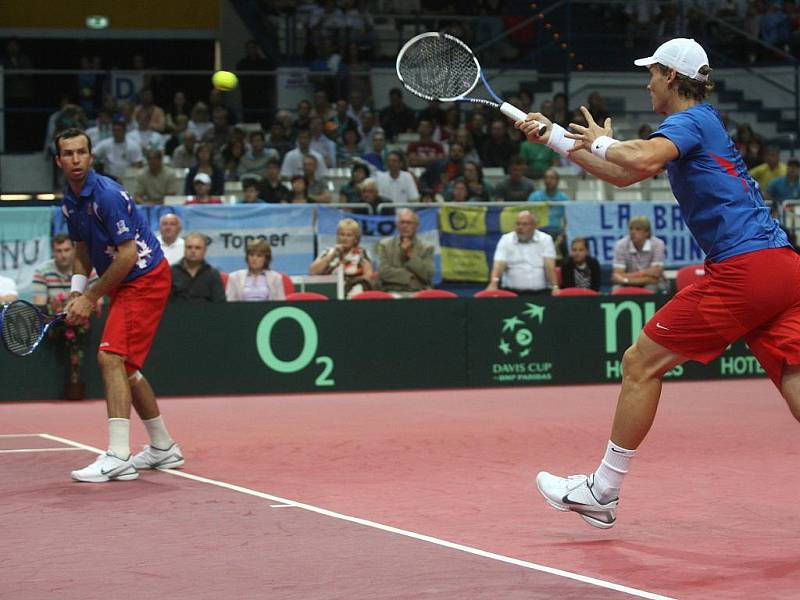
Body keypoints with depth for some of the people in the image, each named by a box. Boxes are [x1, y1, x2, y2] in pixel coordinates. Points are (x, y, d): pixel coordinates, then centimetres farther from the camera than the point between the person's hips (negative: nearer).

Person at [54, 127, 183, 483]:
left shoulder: (108, 195, -22)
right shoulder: (70, 201, 6)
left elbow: (128, 255, -22)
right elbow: (83, 250, 18)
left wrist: (91, 298, -16)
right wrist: (76, 292, 2)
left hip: (145, 279, -10)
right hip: (123, 284, 10)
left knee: (111, 358, -19)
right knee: (125, 366, 14)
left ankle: (117, 458, -23)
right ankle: (163, 449, 27)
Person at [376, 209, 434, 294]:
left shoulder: (426, 248, 10)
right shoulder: (385, 245, 11)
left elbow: (428, 275, -3)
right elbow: (384, 272, -2)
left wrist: (411, 254, -5)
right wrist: (411, 277, -6)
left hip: (418, 292, 2)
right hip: (392, 291, -2)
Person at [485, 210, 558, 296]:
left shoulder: (545, 239, 7)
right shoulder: (506, 240, 6)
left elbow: (549, 266, -3)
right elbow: (499, 265, -7)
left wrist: (555, 287, -19)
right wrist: (493, 284, -25)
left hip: (540, 292, 0)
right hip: (512, 292, 0)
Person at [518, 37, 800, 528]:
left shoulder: (689, 121, -3)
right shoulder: (700, 125, 26)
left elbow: (643, 159, -27)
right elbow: (624, 174, 35)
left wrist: (601, 142, -4)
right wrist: (553, 137, 36)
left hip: (741, 268, -9)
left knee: (641, 363, 3)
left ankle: (602, 492, 10)